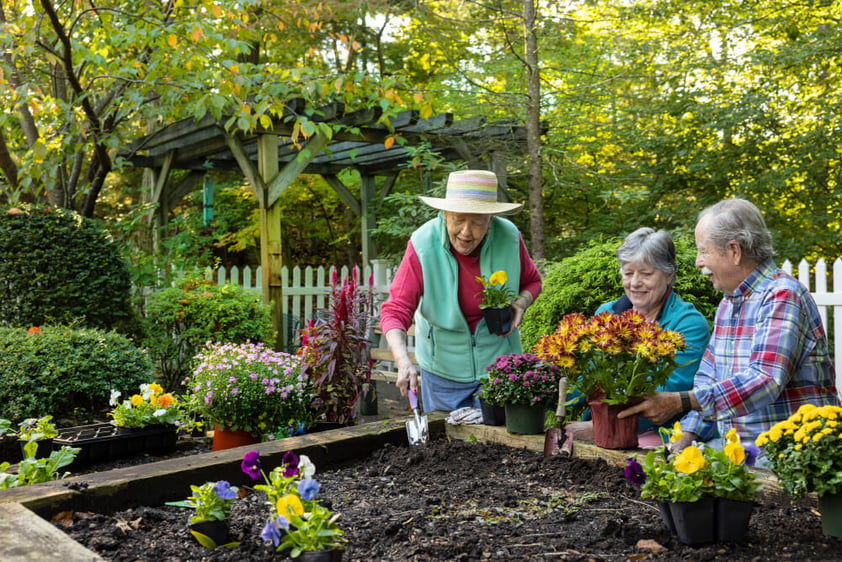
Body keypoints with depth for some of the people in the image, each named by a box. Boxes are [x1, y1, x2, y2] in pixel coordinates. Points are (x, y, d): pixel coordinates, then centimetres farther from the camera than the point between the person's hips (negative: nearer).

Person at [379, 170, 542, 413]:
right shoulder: (423, 246, -21)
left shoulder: (509, 238, -13)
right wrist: (404, 362, -38)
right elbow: (395, 311, -22)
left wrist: (521, 302, -15)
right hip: (443, 368, -1)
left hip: (499, 362, 1)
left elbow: (532, 281, 7)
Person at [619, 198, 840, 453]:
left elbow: (765, 381, -27)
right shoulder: (727, 304, 15)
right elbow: (708, 378, 16)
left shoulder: (782, 296, -14)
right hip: (740, 447, 8)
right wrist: (688, 437, 2)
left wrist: (679, 402, -30)